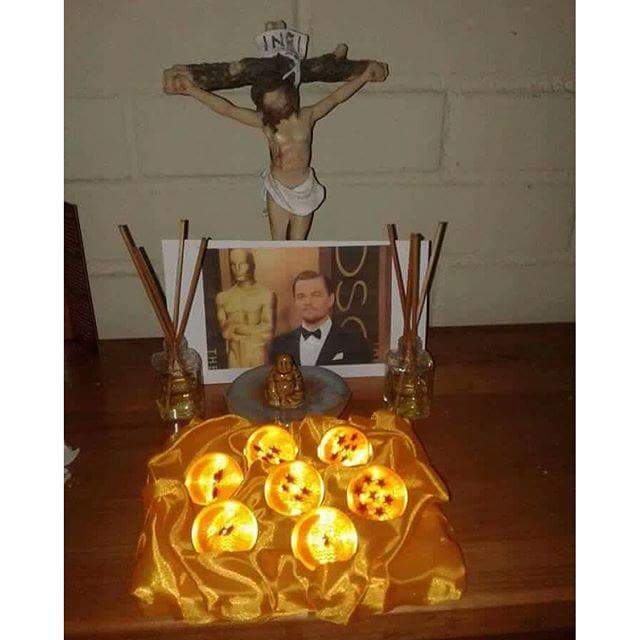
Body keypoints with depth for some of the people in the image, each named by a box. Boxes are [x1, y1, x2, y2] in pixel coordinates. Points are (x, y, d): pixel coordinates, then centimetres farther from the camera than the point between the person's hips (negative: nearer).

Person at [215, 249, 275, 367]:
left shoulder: (267, 294, -4)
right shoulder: (222, 297, 6)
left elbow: (268, 332, -10)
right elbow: (225, 332, -1)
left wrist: (235, 327, -5)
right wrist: (256, 332, -6)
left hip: (258, 359, -2)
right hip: (234, 360, 2)